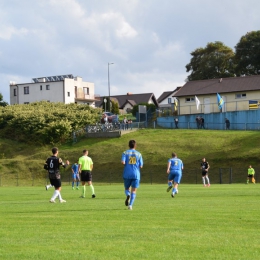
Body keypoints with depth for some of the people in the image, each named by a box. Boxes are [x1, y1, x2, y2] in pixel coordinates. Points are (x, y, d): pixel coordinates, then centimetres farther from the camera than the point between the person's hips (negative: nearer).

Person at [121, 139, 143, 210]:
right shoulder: (138, 154, 4)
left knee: (127, 189, 15)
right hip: (136, 175, 0)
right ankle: (130, 205, -12)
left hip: (127, 174, 0)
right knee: (133, 191, 3)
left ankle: (128, 196, -18)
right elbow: (141, 166, 1)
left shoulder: (125, 153, 2)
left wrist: (125, 164, 8)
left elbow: (123, 162, -14)